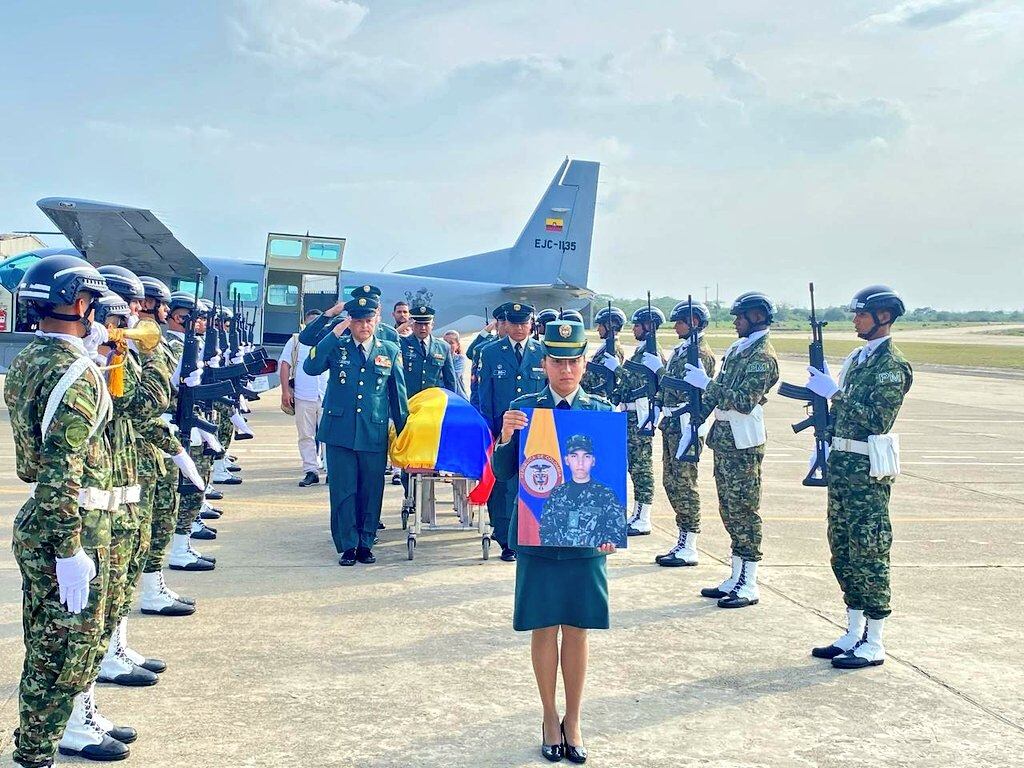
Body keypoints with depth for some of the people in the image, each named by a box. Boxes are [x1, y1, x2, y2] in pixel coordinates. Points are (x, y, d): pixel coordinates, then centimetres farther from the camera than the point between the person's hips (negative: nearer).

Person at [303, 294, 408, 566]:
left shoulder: (390, 352, 6)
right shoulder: (336, 347, 3)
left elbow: (398, 395, 12)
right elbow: (311, 368, -13)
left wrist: (403, 432, 13)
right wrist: (333, 334, -15)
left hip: (374, 435, 1)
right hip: (339, 432, -1)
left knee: (371, 492, 7)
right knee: (343, 491, 2)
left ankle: (365, 543, 20)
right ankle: (348, 546, 11)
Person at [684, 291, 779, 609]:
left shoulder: (763, 356, -14)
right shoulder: (737, 348, 15)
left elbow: (744, 401, -24)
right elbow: (717, 391, 20)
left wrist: (706, 382, -21)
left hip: (743, 442, -9)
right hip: (723, 437, 9)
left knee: (744, 510, -4)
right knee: (729, 509, 13)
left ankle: (748, 585, 3)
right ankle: (736, 577, 21)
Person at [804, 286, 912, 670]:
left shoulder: (891, 364, -13)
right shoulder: (857, 357, 15)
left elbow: (878, 419, -22)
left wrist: (835, 394, -21)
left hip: (867, 468, -9)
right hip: (842, 462, 9)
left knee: (868, 552, -4)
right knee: (843, 550, 13)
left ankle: (873, 643, 4)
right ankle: (854, 634, 23)